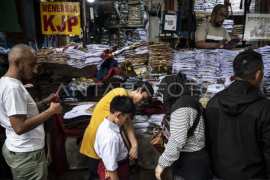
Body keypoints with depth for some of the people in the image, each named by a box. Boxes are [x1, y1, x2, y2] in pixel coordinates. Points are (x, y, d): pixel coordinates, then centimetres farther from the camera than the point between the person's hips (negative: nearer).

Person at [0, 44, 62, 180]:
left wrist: (43, 103, 9)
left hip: (19, 150, 10)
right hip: (27, 154, -10)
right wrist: (51, 111, -22)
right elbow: (20, 127, -28)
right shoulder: (13, 87, -24)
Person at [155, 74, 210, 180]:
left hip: (191, 164, -9)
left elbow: (177, 141, -25)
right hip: (191, 160, 9)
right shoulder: (187, 101, 12)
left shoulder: (181, 106, -19)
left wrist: (162, 164, -17)